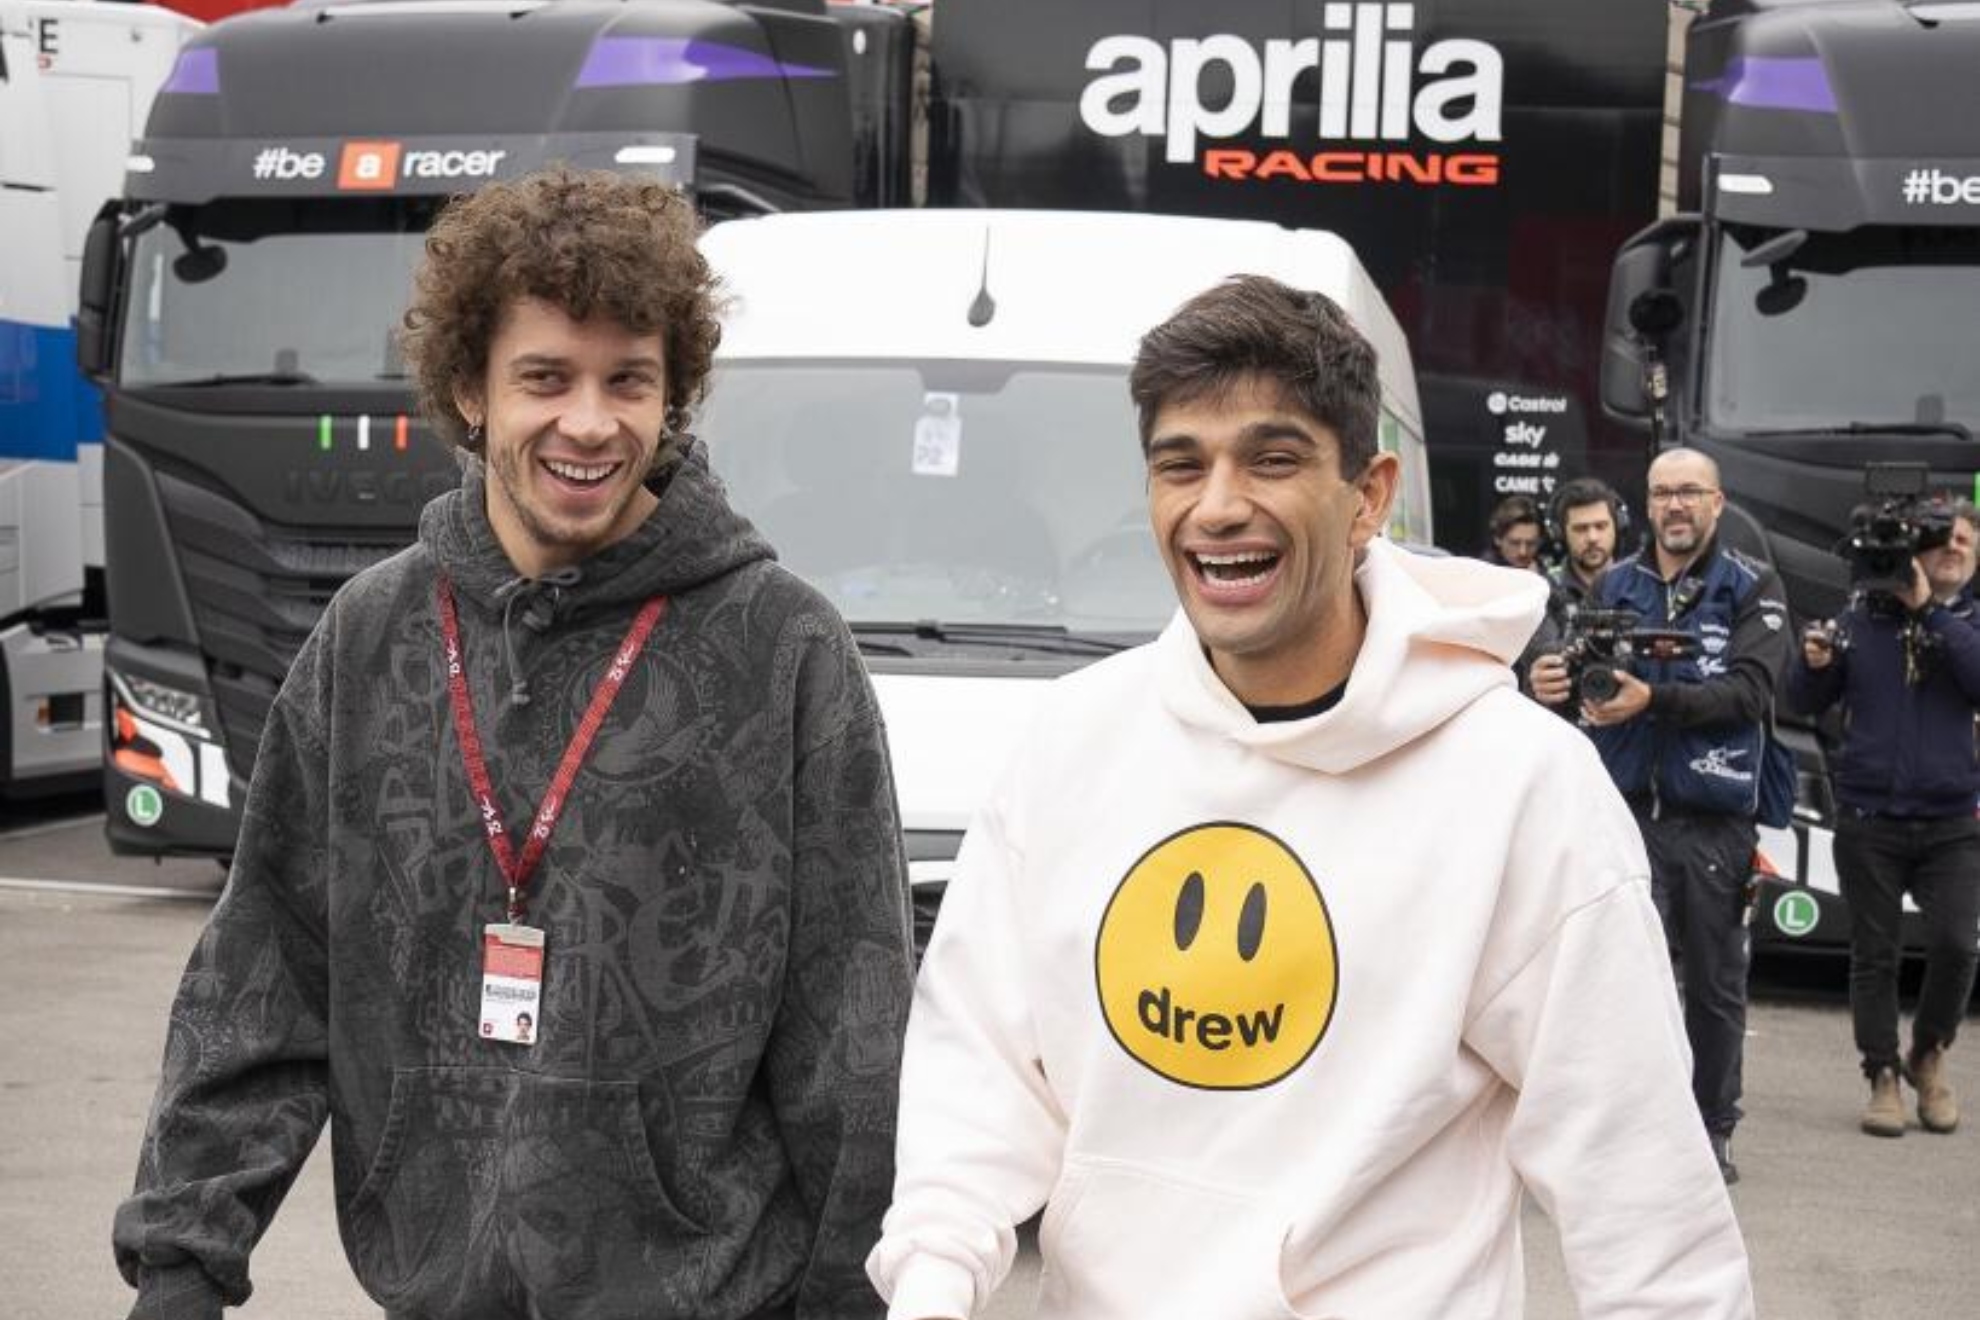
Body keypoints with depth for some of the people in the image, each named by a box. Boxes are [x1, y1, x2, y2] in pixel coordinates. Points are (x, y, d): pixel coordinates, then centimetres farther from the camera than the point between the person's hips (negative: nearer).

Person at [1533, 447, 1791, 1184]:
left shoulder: (1753, 589, 2)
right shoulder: (1614, 586, 8)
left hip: (1714, 817, 0)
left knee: (1715, 984, 10)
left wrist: (1655, 699, -27)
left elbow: (1751, 689, -12)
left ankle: (1713, 1129, 25)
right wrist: (1553, 683, -25)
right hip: (1629, 809, 0)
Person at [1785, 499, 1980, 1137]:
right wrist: (1814, 663, -12)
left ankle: (1928, 1057, 13)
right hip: (1868, 821, 0)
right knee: (1874, 954, 5)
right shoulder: (1862, 618, 5)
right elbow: (1804, 702, 10)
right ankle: (1883, 1078, 17)